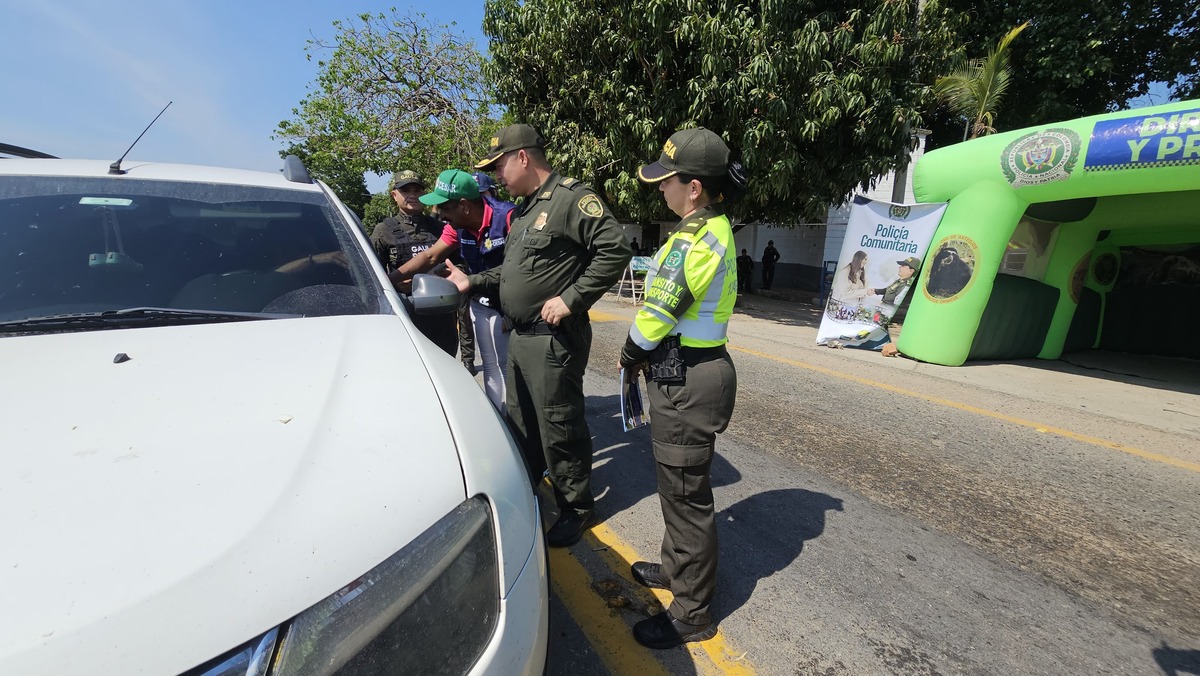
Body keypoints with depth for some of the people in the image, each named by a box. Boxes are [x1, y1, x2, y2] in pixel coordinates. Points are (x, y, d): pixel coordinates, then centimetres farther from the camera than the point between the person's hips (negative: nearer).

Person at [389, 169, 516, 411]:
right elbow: (430, 256, 7)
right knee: (491, 366, 13)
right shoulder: (458, 225, 1)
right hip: (481, 305, 7)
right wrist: (391, 278, 0)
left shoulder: (507, 217, -21)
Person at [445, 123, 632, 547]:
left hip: (553, 339, -10)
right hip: (519, 337, 10)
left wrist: (571, 299, -23)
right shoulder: (524, 210, 18)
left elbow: (615, 249, -22)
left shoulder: (572, 198, -13)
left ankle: (577, 508, 23)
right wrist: (474, 282, 13)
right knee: (520, 421, 21)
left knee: (559, 428, 2)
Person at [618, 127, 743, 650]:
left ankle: (692, 614, 25)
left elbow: (658, 312, -19)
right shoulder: (717, 229, 11)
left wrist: (629, 356, 0)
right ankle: (676, 568, 46)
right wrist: (646, 357, 9)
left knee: (685, 494, 5)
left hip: (686, 381, -10)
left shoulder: (693, 239, -21)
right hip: (697, 369, 10)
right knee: (678, 484, 24)